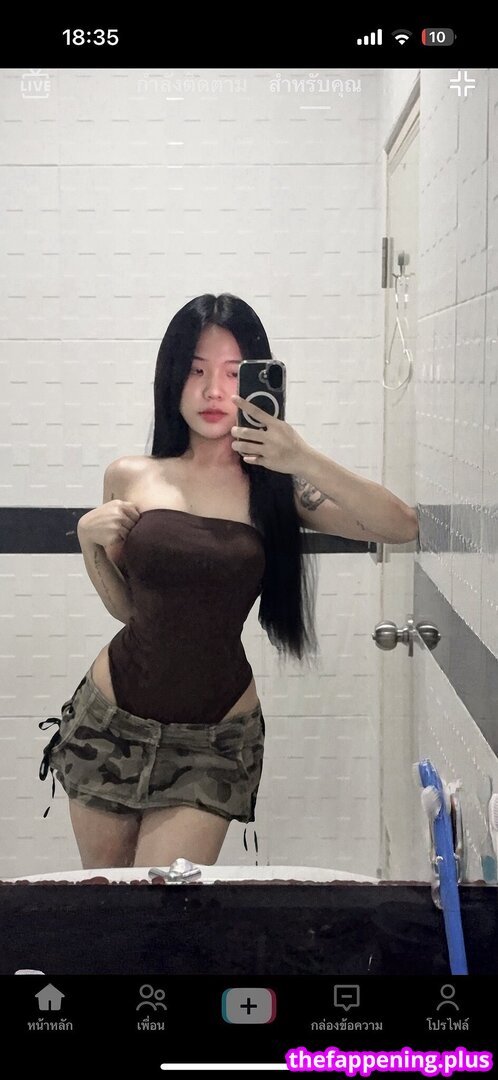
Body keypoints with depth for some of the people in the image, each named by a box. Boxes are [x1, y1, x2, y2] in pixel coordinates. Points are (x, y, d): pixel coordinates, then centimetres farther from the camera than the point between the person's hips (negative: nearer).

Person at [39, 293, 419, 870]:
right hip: (111, 720, 2)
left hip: (214, 738, -2)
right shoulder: (129, 478, 0)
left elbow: (403, 527, -18)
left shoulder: (278, 488, -5)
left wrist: (306, 463, -28)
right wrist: (89, 541, -7)